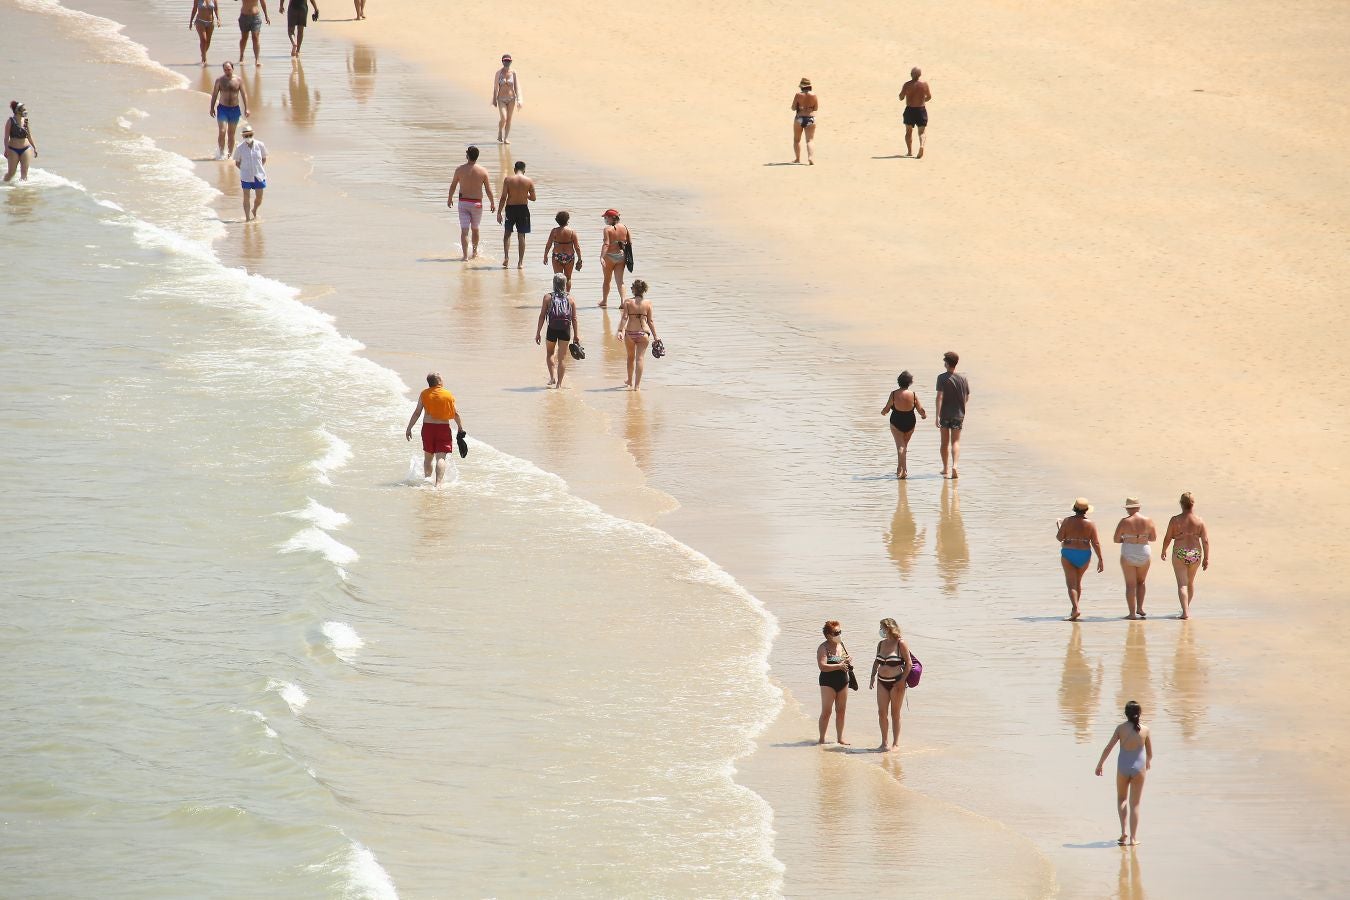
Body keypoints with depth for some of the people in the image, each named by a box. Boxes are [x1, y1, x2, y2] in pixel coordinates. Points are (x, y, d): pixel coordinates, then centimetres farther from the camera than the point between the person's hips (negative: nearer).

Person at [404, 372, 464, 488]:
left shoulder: (424, 394, 1)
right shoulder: (449, 395, -2)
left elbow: (417, 413, 0)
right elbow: (456, 414, 3)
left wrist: (409, 429, 5)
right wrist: (461, 429, 16)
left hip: (428, 427, 2)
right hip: (443, 428, -2)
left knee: (428, 457, 19)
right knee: (440, 457, -8)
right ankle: (438, 483, -23)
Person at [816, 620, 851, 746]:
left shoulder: (842, 645, 10)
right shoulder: (823, 648, -10)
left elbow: (848, 661, 21)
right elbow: (822, 666, -21)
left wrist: (849, 663, -3)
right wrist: (839, 666, -27)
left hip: (843, 682, 6)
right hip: (828, 682, -6)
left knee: (841, 711, 9)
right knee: (826, 711, -4)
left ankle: (840, 738, 18)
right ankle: (822, 739, 2)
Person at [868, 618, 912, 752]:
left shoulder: (900, 644, -10)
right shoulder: (881, 644, 8)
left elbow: (909, 663, -10)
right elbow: (877, 661, 21)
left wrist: (902, 681, -15)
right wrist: (873, 676, 10)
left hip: (896, 682, -6)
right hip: (882, 682, 6)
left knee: (895, 713, 2)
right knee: (882, 713, 2)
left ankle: (896, 743, 10)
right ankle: (884, 743, 11)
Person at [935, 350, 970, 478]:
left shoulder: (942, 378, -12)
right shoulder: (963, 379, -2)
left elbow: (939, 397, -19)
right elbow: (967, 398, 8)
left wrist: (937, 416, -20)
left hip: (944, 414, -2)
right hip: (958, 414, 2)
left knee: (945, 442, 13)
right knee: (955, 442, 3)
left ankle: (945, 469, 23)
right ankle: (954, 466, -19)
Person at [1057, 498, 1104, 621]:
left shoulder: (1067, 521, -8)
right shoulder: (1091, 523, -5)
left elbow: (1059, 538, -5)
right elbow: (1096, 543, -6)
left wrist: (1058, 527, 15)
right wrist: (1100, 560, -2)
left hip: (1068, 553, -2)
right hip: (1084, 555, 2)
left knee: (1071, 583, -4)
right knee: (1078, 581, 21)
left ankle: (1075, 608, -22)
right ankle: (1074, 609, 28)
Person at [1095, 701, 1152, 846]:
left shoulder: (1121, 728, -7)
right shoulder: (1145, 730, -7)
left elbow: (1108, 748, -6)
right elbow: (1150, 753, 3)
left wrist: (1100, 765, 6)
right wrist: (1148, 762, 26)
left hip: (1123, 768, 0)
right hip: (1139, 768, 0)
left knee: (1122, 799, 23)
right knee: (1135, 804, 9)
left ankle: (1123, 831, 8)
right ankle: (1133, 838, 9)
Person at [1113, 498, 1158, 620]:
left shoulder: (1124, 522, -11)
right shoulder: (1148, 521, -4)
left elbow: (1116, 539, -7)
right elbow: (1154, 538, 6)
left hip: (1128, 554, -3)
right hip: (1144, 554, 3)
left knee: (1130, 584, 4)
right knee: (1140, 582, 21)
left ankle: (1132, 613, 1)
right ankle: (1140, 608, 15)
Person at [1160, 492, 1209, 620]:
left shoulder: (1175, 520, -7)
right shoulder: (1199, 521, -3)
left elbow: (1167, 538, -1)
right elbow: (1205, 541, -4)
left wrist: (1164, 551, 17)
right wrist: (1206, 558, 3)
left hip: (1179, 554, -3)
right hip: (1195, 554, 3)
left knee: (1182, 584, -4)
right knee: (1191, 582, 24)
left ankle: (1185, 612, -18)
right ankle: (1187, 608, 40)